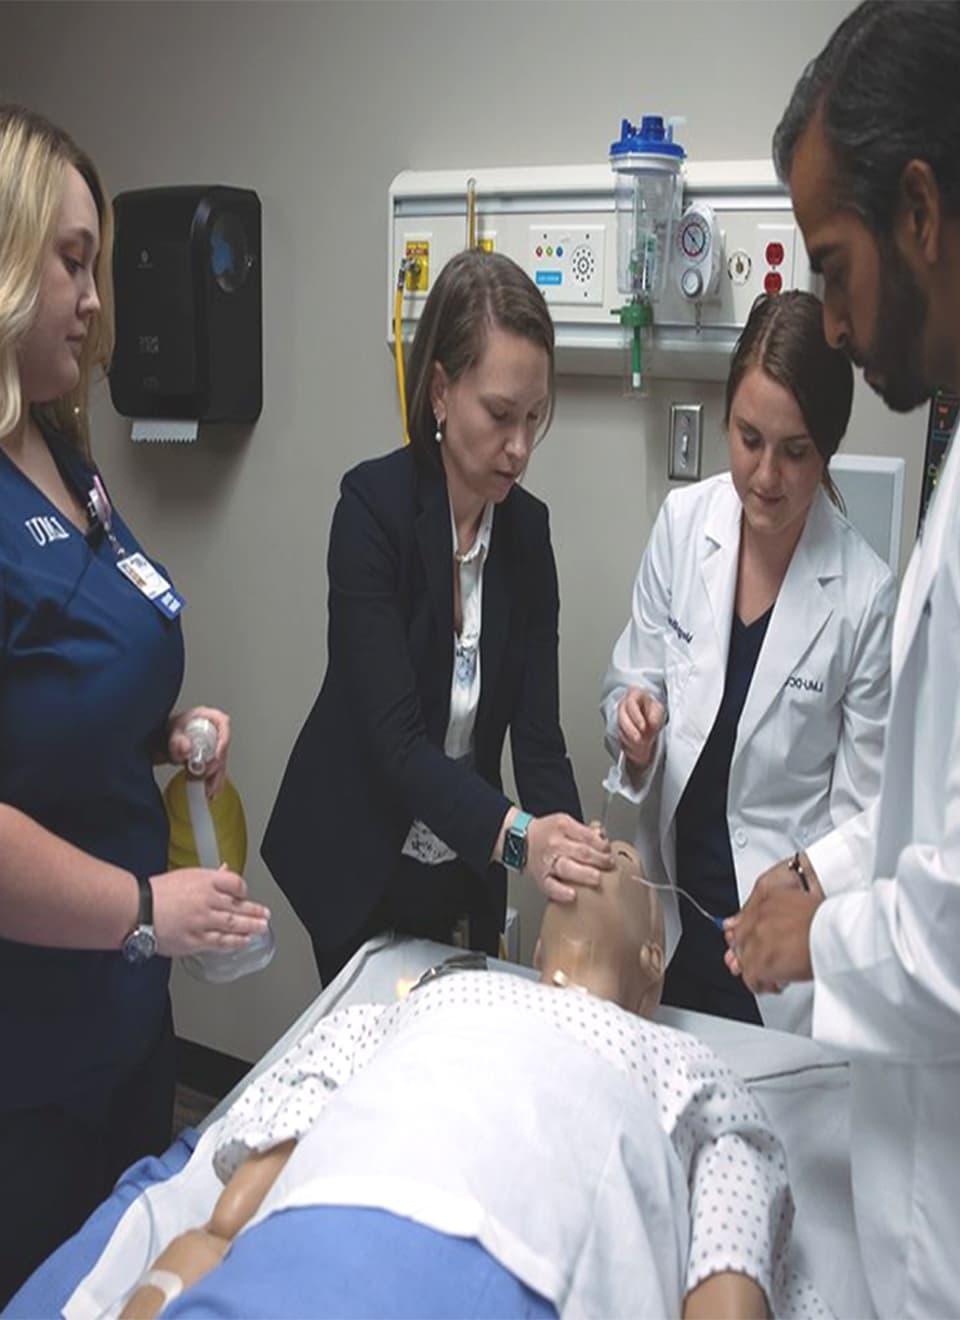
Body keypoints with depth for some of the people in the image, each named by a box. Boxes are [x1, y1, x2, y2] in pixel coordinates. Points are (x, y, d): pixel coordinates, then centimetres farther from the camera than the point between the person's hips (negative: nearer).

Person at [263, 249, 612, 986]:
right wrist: (517, 836, -42)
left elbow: (538, 733, -10)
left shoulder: (527, 526, -6)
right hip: (361, 864, -4)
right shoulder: (373, 505, -20)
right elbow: (394, 735, -28)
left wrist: (575, 855, -27)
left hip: (463, 868, 4)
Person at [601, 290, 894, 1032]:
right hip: (669, 894, 3)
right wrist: (635, 729, -17)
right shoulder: (683, 522, -7)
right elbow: (634, 680, 3)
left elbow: (859, 805, -10)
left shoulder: (867, 594, -16)